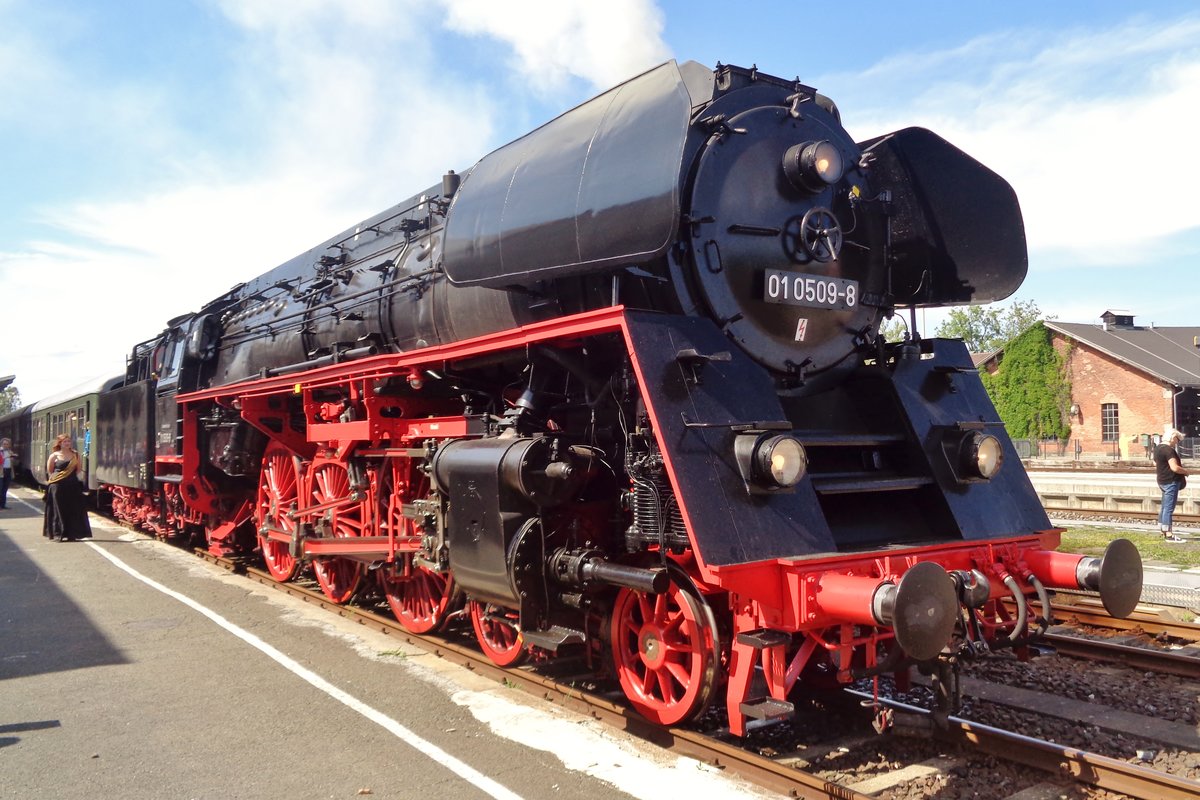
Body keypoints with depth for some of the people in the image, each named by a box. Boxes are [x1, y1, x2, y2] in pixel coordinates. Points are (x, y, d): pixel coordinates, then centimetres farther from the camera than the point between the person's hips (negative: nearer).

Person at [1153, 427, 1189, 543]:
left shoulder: (1157, 448, 10)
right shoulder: (1169, 450, -19)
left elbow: (1155, 465, 21)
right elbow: (1175, 468, -25)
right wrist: (1186, 472, -8)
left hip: (1162, 481, 10)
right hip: (1171, 482, -10)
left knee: (1164, 507, 17)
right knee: (1169, 508, -7)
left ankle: (1163, 530, 25)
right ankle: (1168, 534, -5)